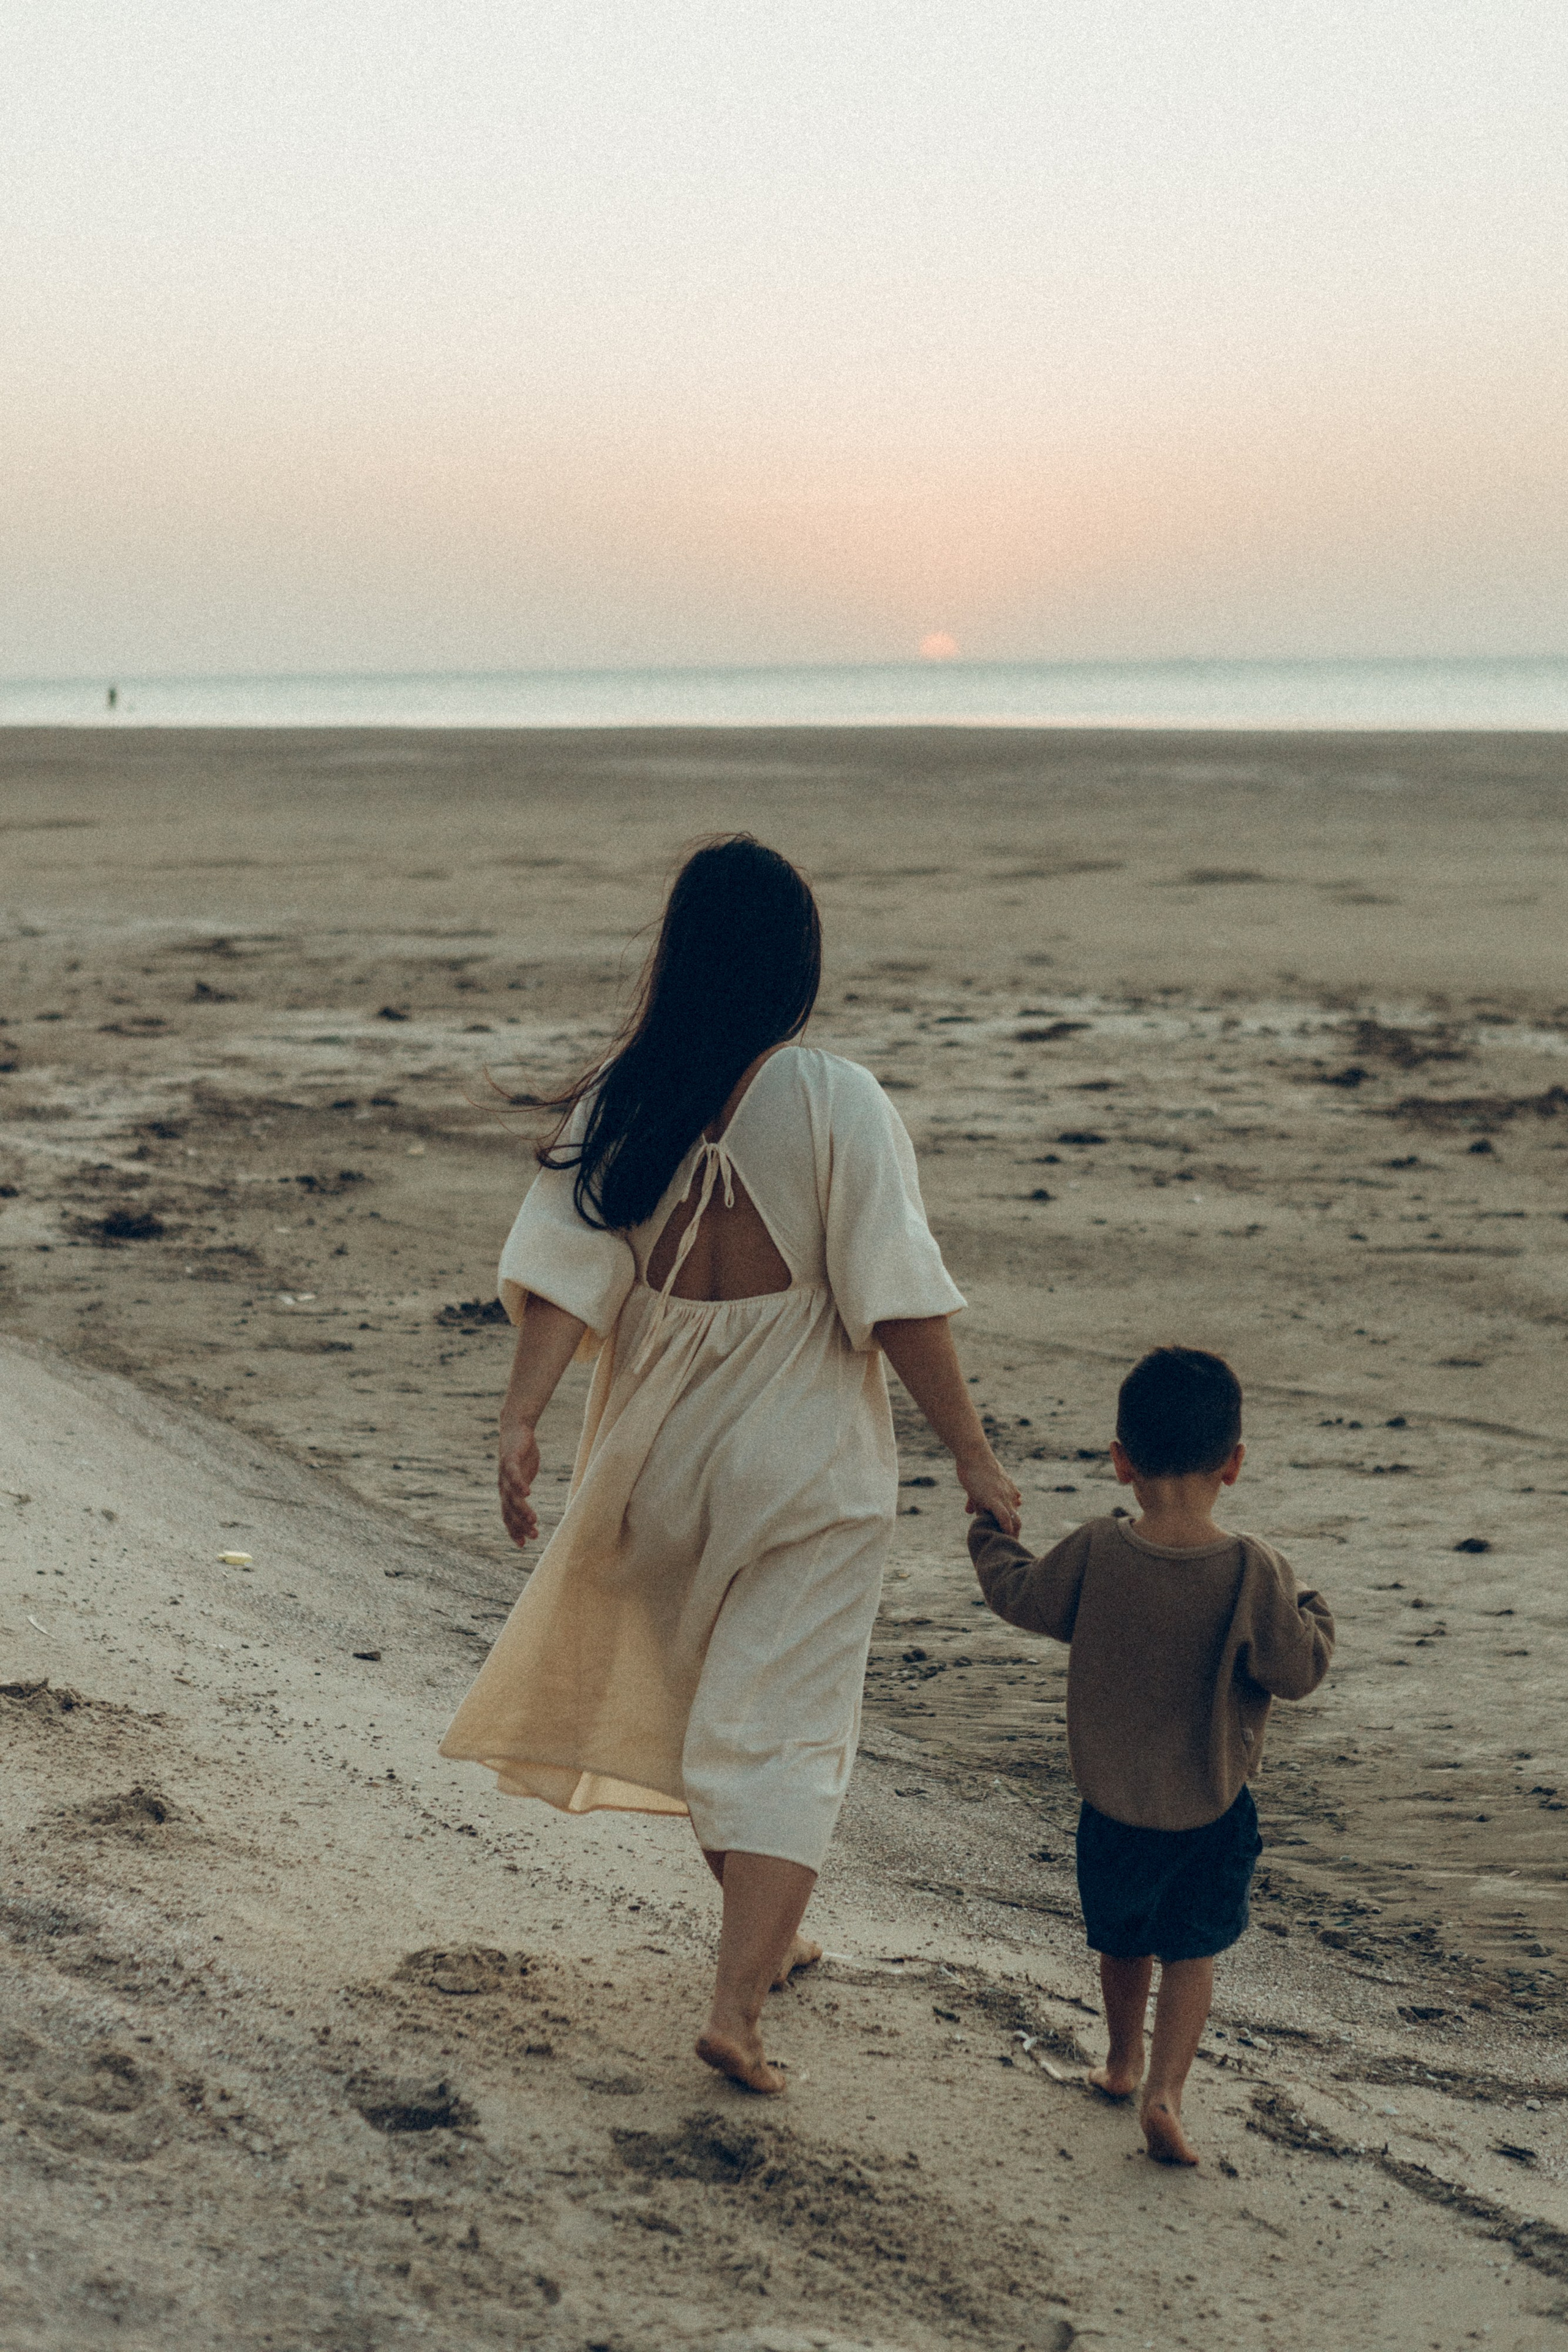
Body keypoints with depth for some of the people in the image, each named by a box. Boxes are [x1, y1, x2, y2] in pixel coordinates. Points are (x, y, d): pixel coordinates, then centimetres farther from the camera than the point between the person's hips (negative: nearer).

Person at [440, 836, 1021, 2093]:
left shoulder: (618, 1103, -5)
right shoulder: (839, 1104, -14)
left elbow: (570, 1271, -11)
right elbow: (899, 1303, -15)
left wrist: (522, 1416, -11)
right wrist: (975, 1457, -8)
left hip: (662, 1452, 4)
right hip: (809, 1466, -4)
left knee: (703, 1702, 23)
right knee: (785, 1731, 4)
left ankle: (767, 1936, 40)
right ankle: (738, 2004, -4)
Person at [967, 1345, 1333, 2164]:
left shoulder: (1093, 1554, -15)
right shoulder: (1252, 1572, -20)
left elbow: (1019, 1597, 1)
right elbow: (1298, 1671, -13)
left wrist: (991, 1536, 20)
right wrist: (1314, 1617, 7)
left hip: (1112, 1803, 2)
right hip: (1212, 1810, -2)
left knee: (1122, 1941, 23)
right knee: (1190, 1953, 12)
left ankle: (1122, 2061, 42)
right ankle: (1164, 2090, -2)